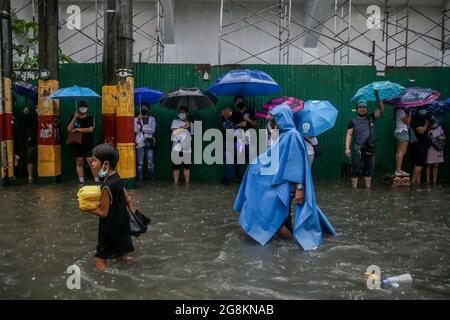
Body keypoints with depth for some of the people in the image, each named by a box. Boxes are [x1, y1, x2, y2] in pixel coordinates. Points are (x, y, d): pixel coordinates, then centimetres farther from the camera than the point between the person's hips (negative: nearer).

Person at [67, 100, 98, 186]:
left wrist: (78, 129, -10)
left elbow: (91, 129, -12)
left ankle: (97, 180, -4)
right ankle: (81, 181, 13)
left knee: (91, 162, -8)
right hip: (77, 144, 3)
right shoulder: (74, 117, 7)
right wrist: (74, 118, -11)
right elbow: (69, 129, -3)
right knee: (79, 162, 6)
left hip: (88, 144, -2)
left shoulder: (90, 118, 2)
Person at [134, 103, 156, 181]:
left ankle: (152, 178, 6)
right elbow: (135, 130, -4)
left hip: (149, 143, 1)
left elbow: (152, 130, -3)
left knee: (150, 162, -1)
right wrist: (139, 120, -9)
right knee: (140, 162, -1)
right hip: (139, 143, 0)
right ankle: (140, 178, 5)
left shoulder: (151, 119, 11)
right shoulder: (136, 119, 10)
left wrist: (142, 128, -6)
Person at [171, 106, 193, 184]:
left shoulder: (190, 124, 14)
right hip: (177, 149, -2)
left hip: (187, 149, 2)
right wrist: (184, 127, -14)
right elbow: (174, 131, -11)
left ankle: (187, 183, 12)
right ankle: (176, 183, 9)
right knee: (176, 167, 1)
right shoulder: (175, 121, 5)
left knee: (187, 167, 4)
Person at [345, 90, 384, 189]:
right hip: (357, 150, -3)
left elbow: (381, 109, 6)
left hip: (370, 150, 4)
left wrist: (377, 97, -4)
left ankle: (368, 189, 20)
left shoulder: (371, 118, 11)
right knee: (356, 171, -3)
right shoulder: (353, 121, 3)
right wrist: (347, 147, -13)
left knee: (368, 171, 11)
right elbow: (349, 134, -2)